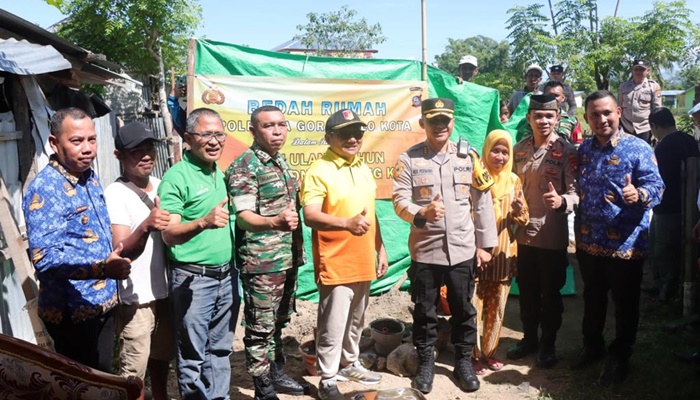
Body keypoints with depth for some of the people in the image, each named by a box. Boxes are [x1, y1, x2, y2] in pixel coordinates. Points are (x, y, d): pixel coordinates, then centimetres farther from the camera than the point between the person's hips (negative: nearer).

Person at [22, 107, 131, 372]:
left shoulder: (90, 178, 7)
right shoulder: (44, 189, -20)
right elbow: (45, 257, -29)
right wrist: (102, 268, -39)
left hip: (103, 303, 8)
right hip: (72, 311, -8)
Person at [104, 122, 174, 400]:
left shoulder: (161, 186, 7)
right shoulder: (115, 193, -12)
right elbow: (120, 251, -20)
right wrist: (146, 226, -37)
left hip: (165, 289, 6)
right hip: (136, 296, -6)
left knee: (162, 357, 21)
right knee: (134, 371, 0)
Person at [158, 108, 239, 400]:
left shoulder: (221, 174, 9)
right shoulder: (176, 176, -12)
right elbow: (169, 235, -18)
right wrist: (204, 222, -36)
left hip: (227, 276, 7)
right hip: (192, 279, -6)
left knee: (220, 350, 18)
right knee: (193, 356, 6)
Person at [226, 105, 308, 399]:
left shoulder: (281, 161, 12)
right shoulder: (243, 168, -13)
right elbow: (243, 217, -21)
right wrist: (274, 222, -40)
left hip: (288, 258, 8)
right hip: (261, 262, -8)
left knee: (278, 322, 20)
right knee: (260, 328, 1)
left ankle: (276, 373, 36)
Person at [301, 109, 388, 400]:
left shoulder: (364, 169, 12)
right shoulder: (319, 171, -12)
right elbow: (310, 216, -23)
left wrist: (380, 248, 18)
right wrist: (347, 223, -37)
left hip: (363, 262, 7)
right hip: (335, 265, -7)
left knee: (355, 321, 20)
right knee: (332, 326, 1)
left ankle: (349, 365, 39)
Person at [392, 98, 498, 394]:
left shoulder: (469, 156, 3)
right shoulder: (408, 159, -3)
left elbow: (482, 203, 5)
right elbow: (399, 200, -8)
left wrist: (485, 244, 3)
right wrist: (422, 214, -28)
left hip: (463, 250, 2)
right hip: (425, 250, -1)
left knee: (463, 309, 13)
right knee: (424, 311, 11)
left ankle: (464, 362, 32)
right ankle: (425, 363, 29)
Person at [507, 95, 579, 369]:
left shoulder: (566, 151, -8)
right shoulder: (519, 150, 6)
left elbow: (576, 192, -11)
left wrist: (562, 201, -31)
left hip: (553, 235, -4)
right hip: (524, 233, 4)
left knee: (550, 294, 9)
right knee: (527, 292, 16)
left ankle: (548, 345, 27)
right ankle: (529, 338, 34)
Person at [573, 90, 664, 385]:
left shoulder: (638, 148, -10)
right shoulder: (583, 150, 7)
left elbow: (656, 186, -15)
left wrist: (639, 195, -37)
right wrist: (578, 232, 1)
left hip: (625, 244, -5)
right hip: (588, 241, 5)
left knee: (625, 303, 9)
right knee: (592, 298, 19)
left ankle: (619, 357, 28)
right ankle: (592, 346, 38)